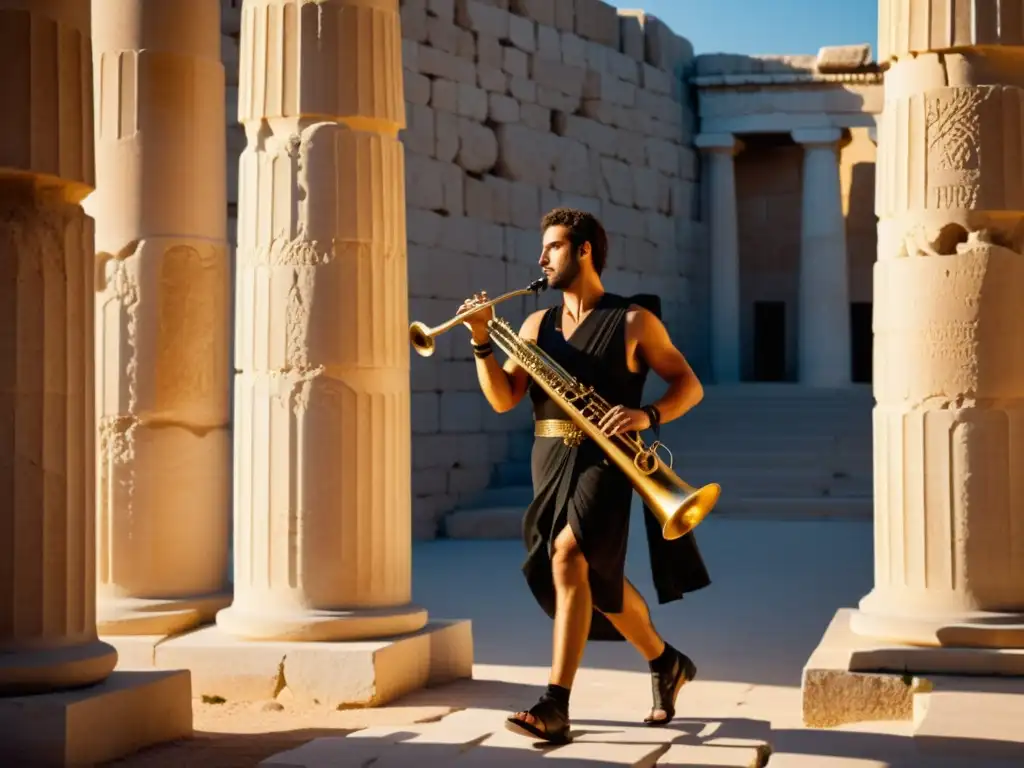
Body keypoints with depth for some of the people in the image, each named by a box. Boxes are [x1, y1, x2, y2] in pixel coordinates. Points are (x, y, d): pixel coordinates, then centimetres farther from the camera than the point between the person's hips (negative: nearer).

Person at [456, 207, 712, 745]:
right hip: (550, 459, 6)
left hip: (605, 458, -6)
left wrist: (648, 415, -17)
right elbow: (503, 399, 4)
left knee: (569, 556, -25)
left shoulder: (632, 321, 0)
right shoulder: (536, 324, 13)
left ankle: (555, 707, -26)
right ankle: (666, 664, 37)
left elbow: (689, 385, 1)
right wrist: (482, 341, -9)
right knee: (597, 579, 12)